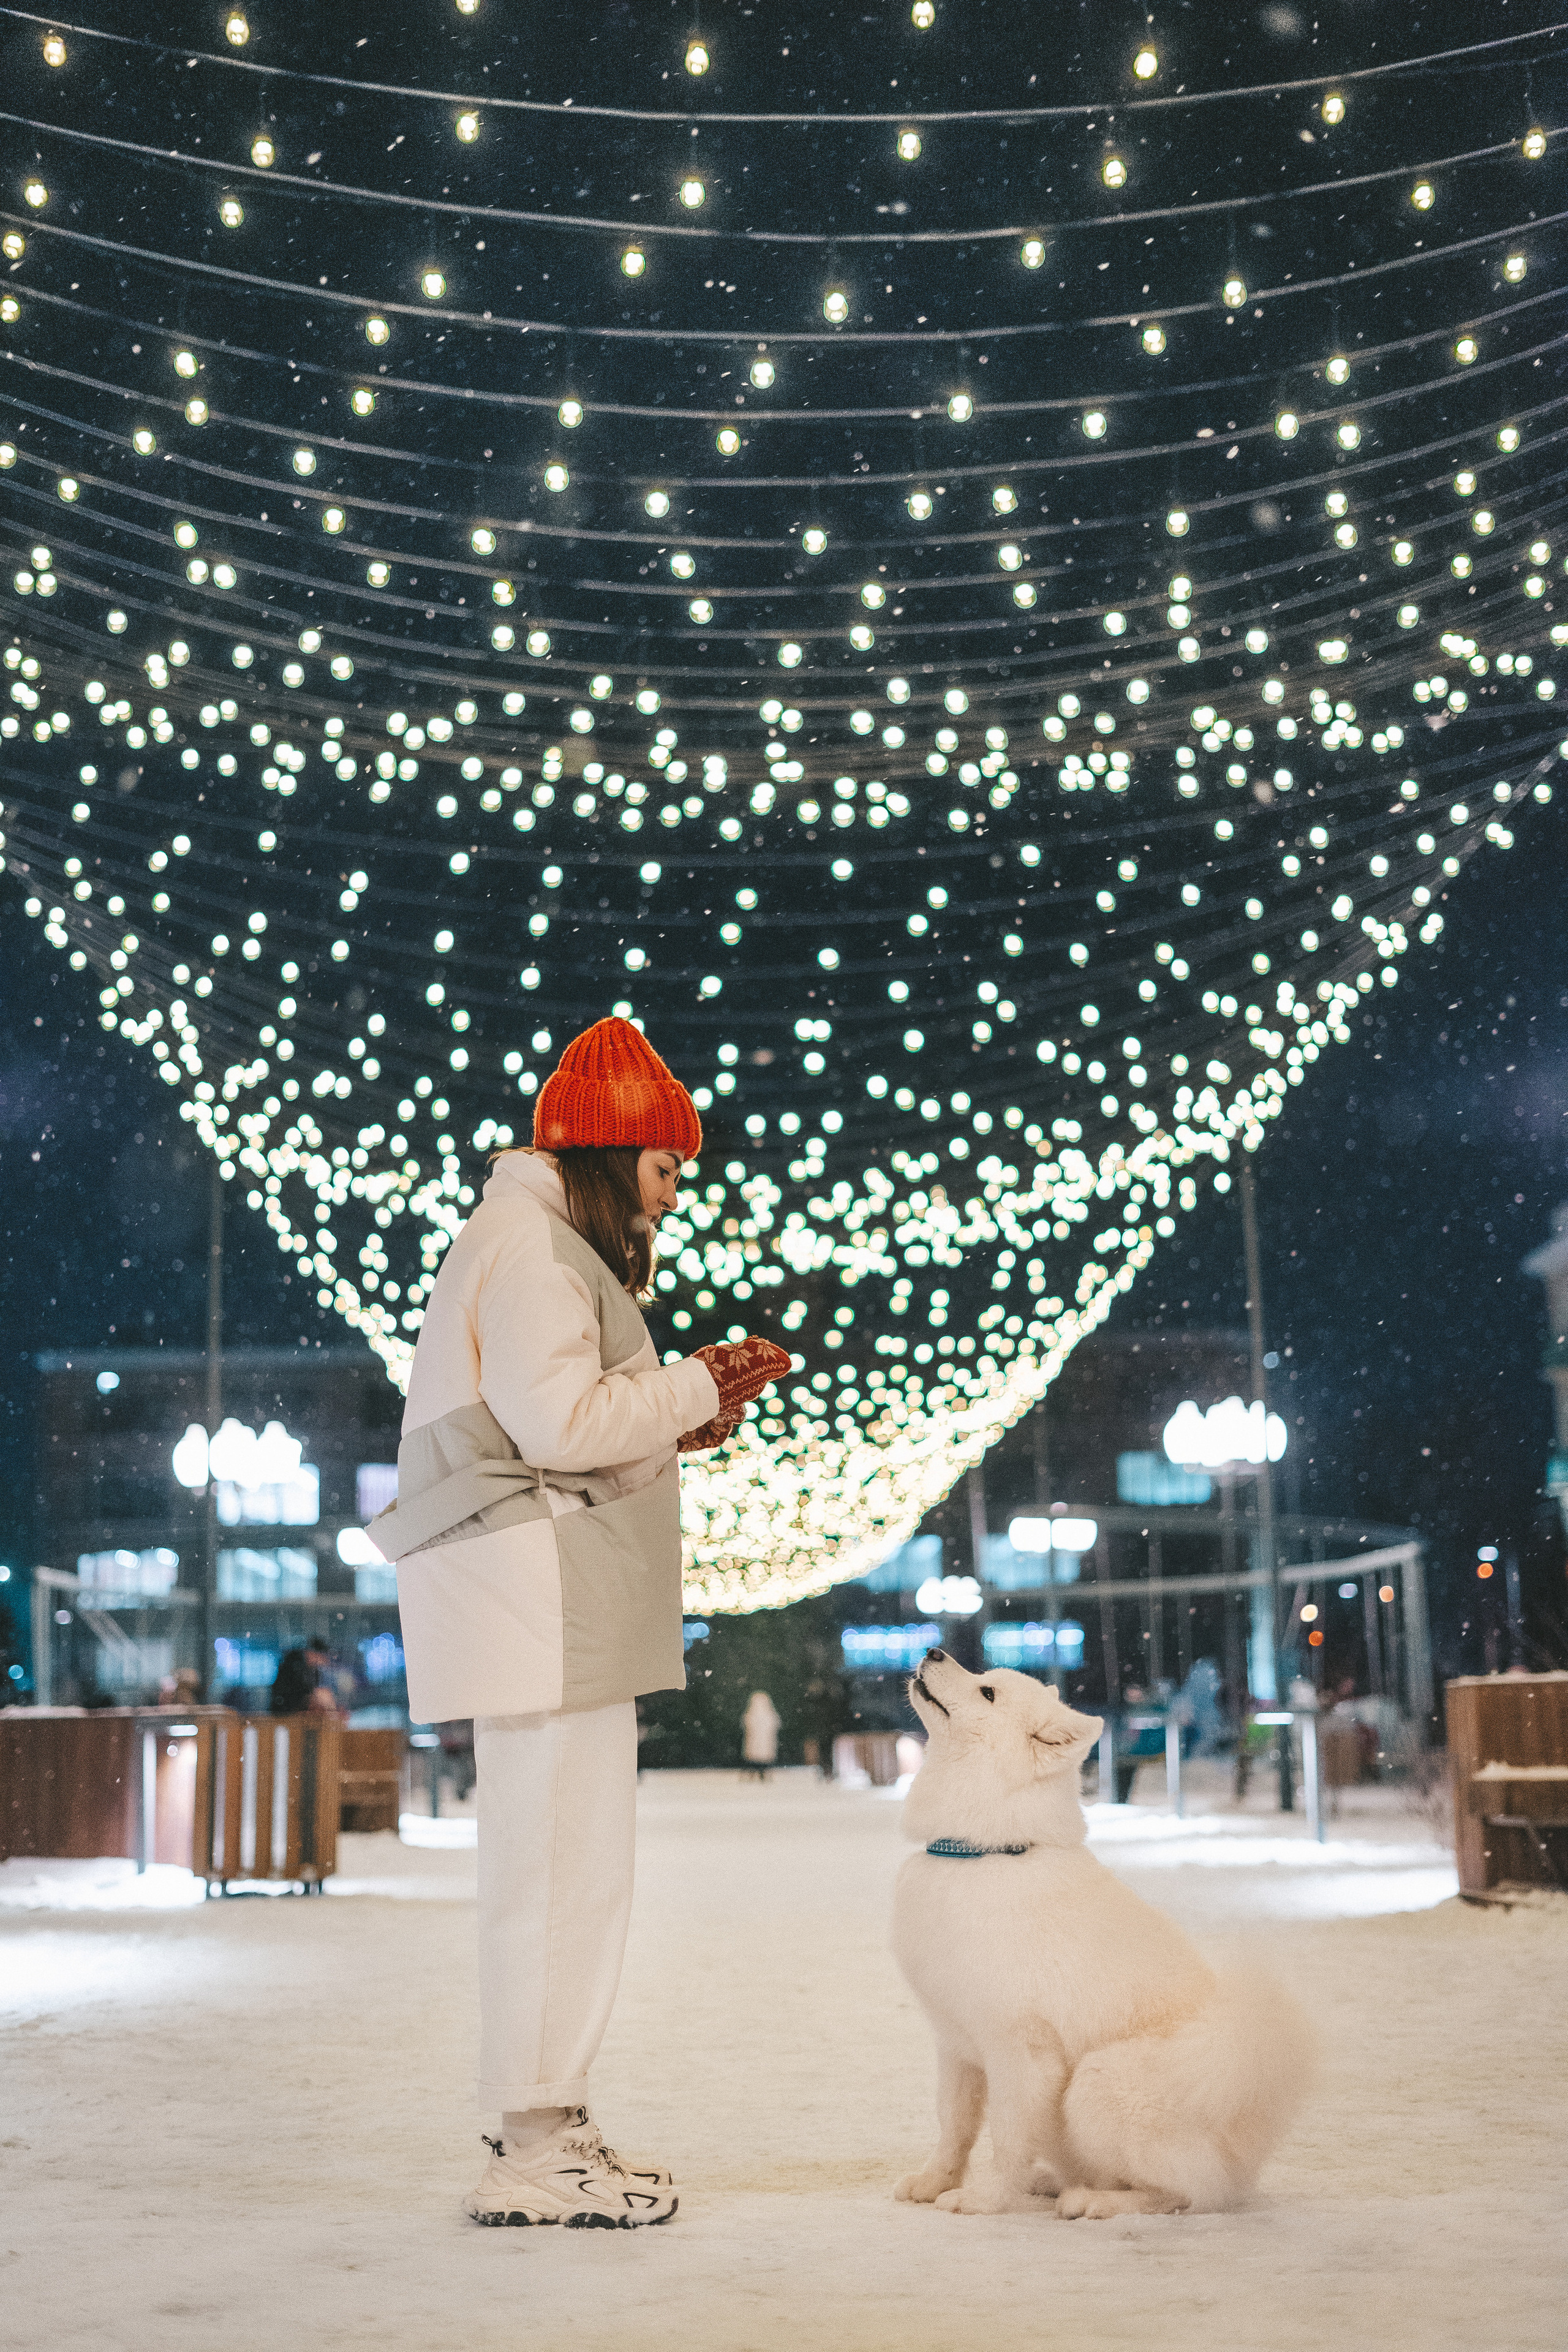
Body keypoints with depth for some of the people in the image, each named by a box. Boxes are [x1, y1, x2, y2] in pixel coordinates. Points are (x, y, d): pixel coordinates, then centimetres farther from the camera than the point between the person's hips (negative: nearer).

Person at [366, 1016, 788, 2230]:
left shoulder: (554, 1248, 24)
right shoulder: (527, 1243, -9)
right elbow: (559, 1420, -19)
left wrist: (683, 1420, 11)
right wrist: (695, 1386, -9)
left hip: (560, 1603, 11)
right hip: (537, 1588, -11)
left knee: (558, 1860, 13)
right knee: (565, 1860, -10)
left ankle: (543, 2123, 19)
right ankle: (535, 2152, -5)